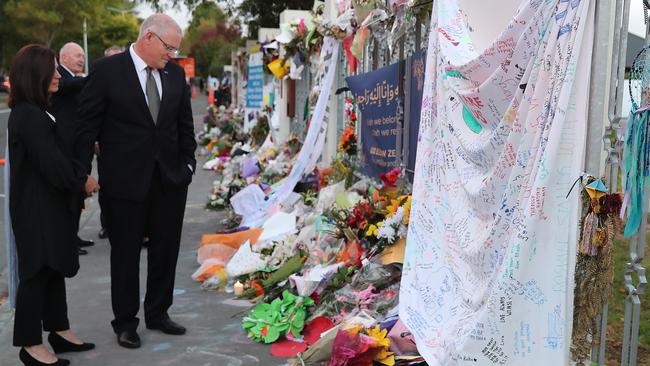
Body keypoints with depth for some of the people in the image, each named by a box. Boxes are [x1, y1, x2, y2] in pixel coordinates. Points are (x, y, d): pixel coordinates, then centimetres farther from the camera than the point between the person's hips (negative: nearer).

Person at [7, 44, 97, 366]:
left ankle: (59, 331, 28)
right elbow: (51, 164, -24)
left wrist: (80, 179, -4)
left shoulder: (35, 112, 12)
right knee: (37, 270, -1)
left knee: (54, 267, 16)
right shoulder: (28, 116, -20)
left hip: (49, 205, 10)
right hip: (37, 208, -10)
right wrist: (81, 184, -9)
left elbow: (59, 154, 10)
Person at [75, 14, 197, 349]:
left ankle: (158, 313, 30)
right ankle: (125, 322, 23)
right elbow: (87, 126, -6)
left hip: (170, 179, 5)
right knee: (125, 253, 8)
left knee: (166, 249, 13)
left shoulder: (175, 73, 6)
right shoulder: (106, 70, -8)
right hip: (125, 180, -4)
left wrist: (187, 163, 7)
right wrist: (82, 174, -8)